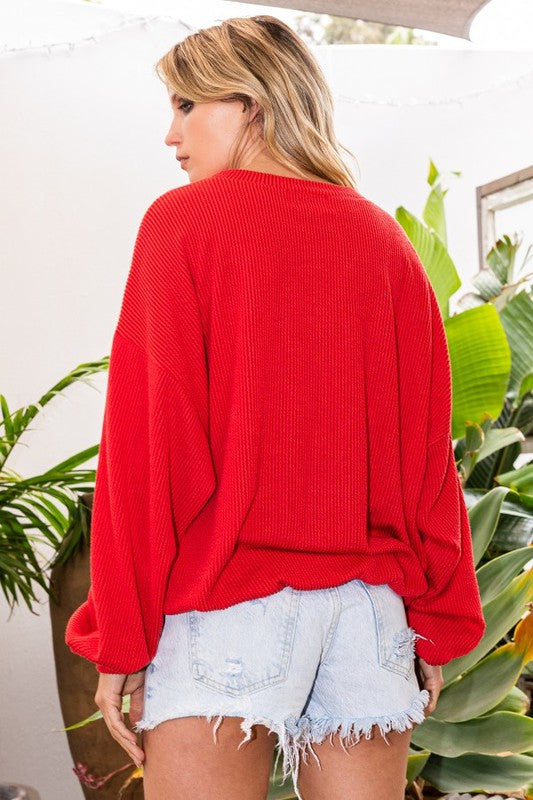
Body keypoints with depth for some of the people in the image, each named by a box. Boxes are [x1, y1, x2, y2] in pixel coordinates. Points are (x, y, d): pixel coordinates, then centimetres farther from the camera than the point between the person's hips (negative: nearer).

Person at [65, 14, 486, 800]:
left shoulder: (184, 220, -3)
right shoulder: (384, 240, 9)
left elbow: (147, 439, -7)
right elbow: (428, 445, 6)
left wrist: (119, 640, -3)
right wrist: (438, 623, 12)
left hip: (227, 602, -4)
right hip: (371, 608, 4)